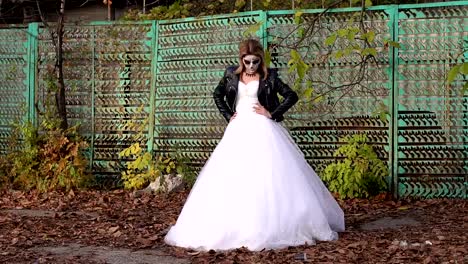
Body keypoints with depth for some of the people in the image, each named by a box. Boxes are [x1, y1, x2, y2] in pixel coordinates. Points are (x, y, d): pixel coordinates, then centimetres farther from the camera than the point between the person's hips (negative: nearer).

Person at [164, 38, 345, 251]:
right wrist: (228, 115, 9)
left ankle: (275, 225, -5)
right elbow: (217, 94, 21)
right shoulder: (232, 74, 8)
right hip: (238, 130, 3)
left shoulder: (269, 76, 1)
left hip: (262, 129, -3)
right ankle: (232, 226, 3)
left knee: (270, 176, -9)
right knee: (232, 178, -3)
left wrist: (272, 114, -7)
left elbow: (291, 96, -2)